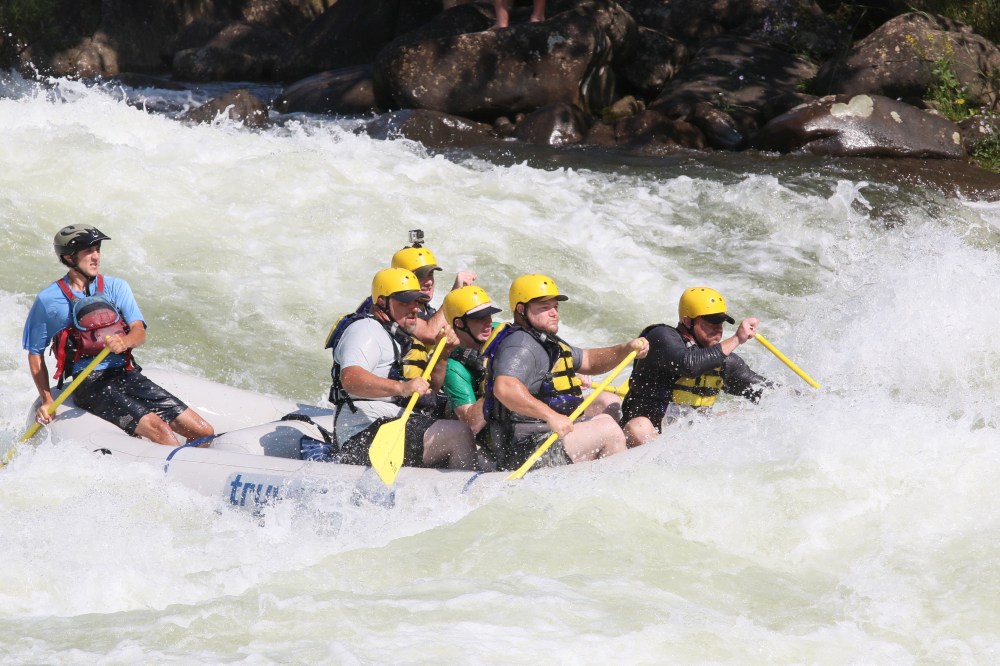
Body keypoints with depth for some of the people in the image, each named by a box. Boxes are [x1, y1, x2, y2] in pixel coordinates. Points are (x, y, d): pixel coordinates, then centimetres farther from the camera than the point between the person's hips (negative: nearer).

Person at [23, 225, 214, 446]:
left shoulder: (116, 287, 12)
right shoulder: (48, 301, 2)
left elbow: (140, 333, 0)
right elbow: (35, 353, 9)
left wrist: (124, 342, -24)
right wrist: (47, 400, -2)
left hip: (127, 375, 5)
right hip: (88, 383, -5)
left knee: (204, 432, -8)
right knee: (157, 429, -29)